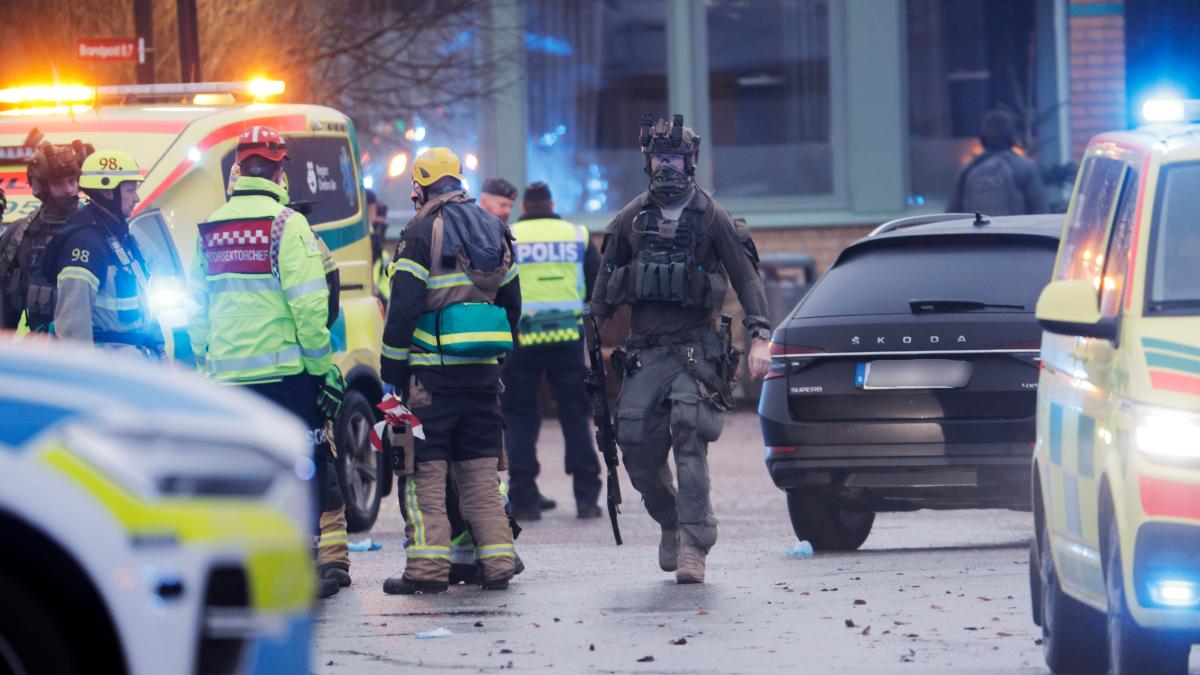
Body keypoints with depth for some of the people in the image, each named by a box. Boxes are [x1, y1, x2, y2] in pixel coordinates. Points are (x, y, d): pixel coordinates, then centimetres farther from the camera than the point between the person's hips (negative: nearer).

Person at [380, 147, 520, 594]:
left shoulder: (423, 231, -7)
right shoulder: (494, 230, 14)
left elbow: (403, 305, -11)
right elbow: (511, 301, 19)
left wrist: (391, 369, -6)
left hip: (433, 370, -6)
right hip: (483, 370, 6)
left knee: (425, 471, -3)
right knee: (480, 471, 11)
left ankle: (427, 567, -8)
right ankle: (497, 563, 6)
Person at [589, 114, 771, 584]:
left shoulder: (711, 218, 2)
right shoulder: (631, 219, 11)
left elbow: (746, 277, 0)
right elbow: (606, 280, 17)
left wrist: (760, 337, -10)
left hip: (695, 348, -3)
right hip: (643, 351, 4)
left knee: (689, 441, -17)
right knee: (637, 450, -4)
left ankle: (692, 545, -18)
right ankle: (670, 523, 20)